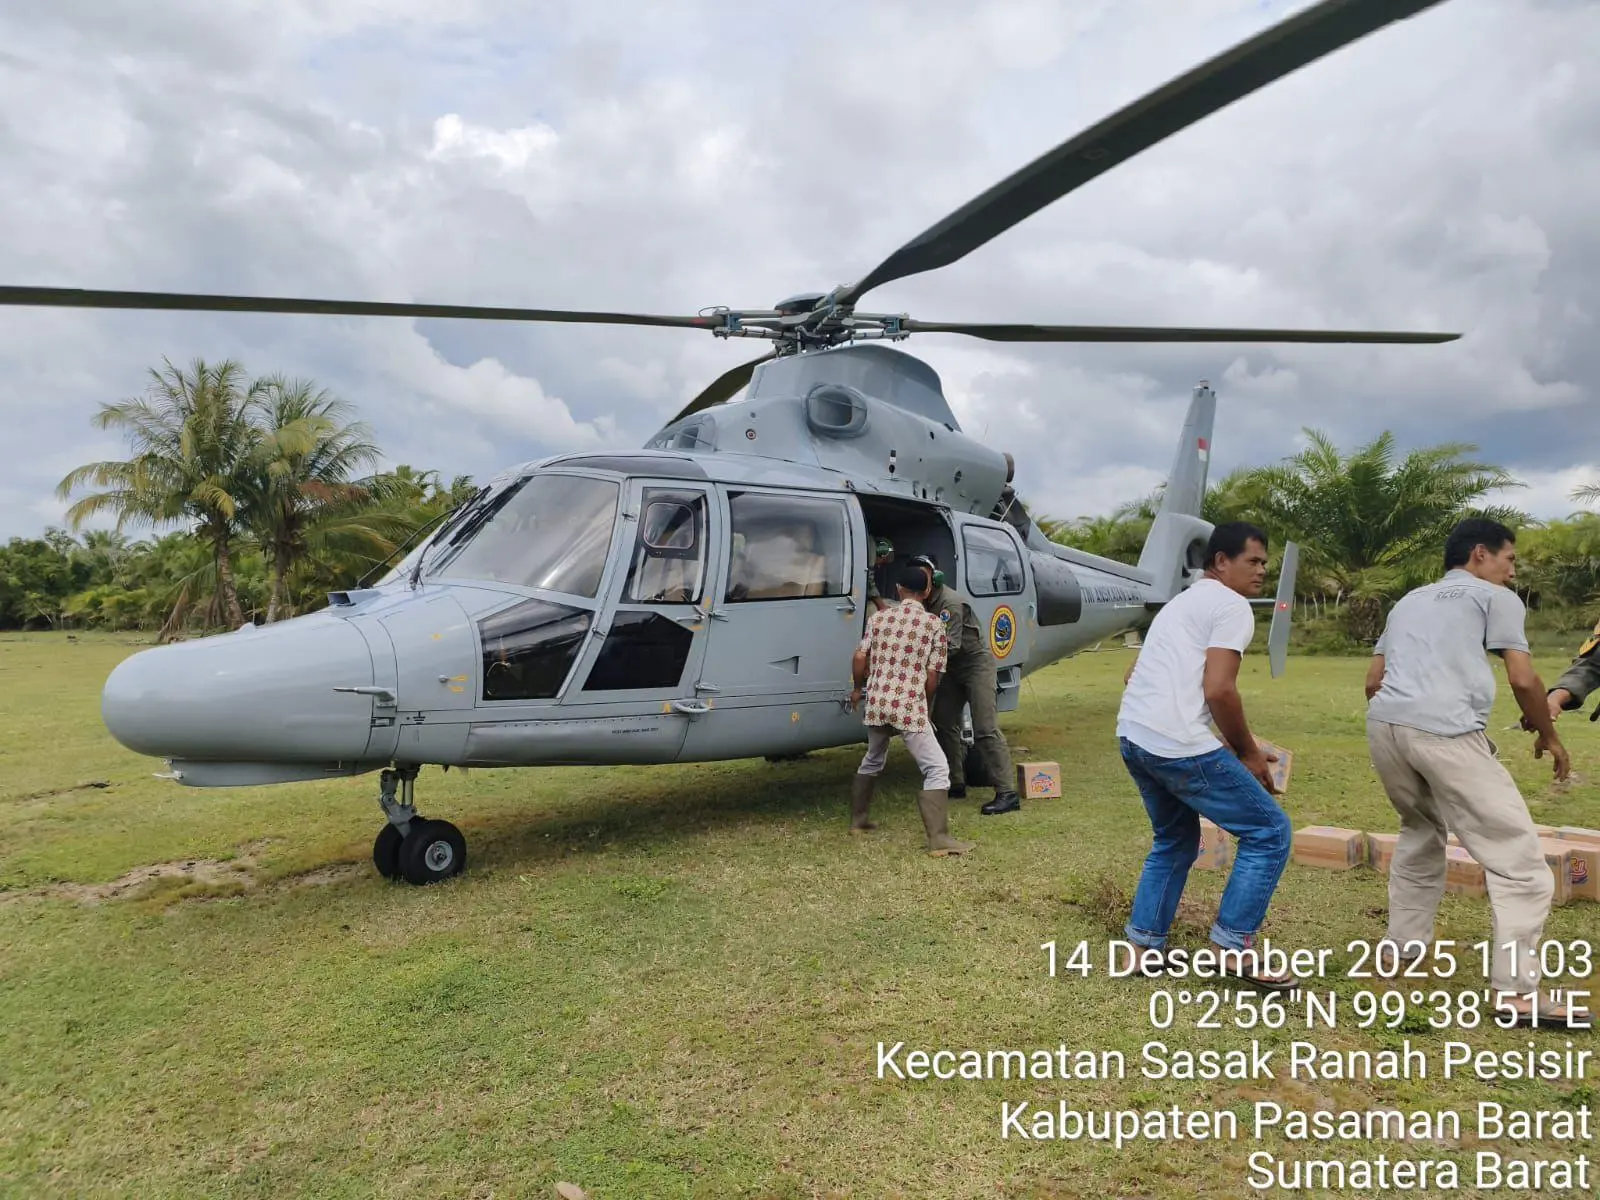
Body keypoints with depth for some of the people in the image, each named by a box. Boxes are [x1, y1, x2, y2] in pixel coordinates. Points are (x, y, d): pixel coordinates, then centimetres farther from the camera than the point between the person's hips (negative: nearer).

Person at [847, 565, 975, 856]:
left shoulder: (878, 617, 7)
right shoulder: (934, 624, -2)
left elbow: (859, 659, 7)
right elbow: (932, 678, -3)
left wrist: (857, 688, 25)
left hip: (876, 704, 5)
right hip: (910, 707, -5)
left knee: (872, 762, 27)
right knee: (936, 769, -2)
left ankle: (857, 821, 38)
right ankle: (939, 840, -11)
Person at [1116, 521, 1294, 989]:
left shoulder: (1180, 602, 25)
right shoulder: (1231, 605, -3)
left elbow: (1136, 674, 29)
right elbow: (1218, 691, -15)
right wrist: (1248, 752, -1)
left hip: (1132, 737, 10)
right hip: (1179, 746, -9)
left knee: (1174, 840, 25)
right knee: (1270, 831, 4)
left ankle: (1146, 946, 25)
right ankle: (1233, 947, 6)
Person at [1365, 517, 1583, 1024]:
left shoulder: (1409, 600, 30)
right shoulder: (1495, 597, 13)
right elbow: (1522, 680, 5)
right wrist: (1548, 735, 20)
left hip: (1383, 725, 7)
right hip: (1446, 731, -7)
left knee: (1421, 830, 30)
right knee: (1518, 858, 1)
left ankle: (1404, 944, 34)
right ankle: (1517, 990, -3)